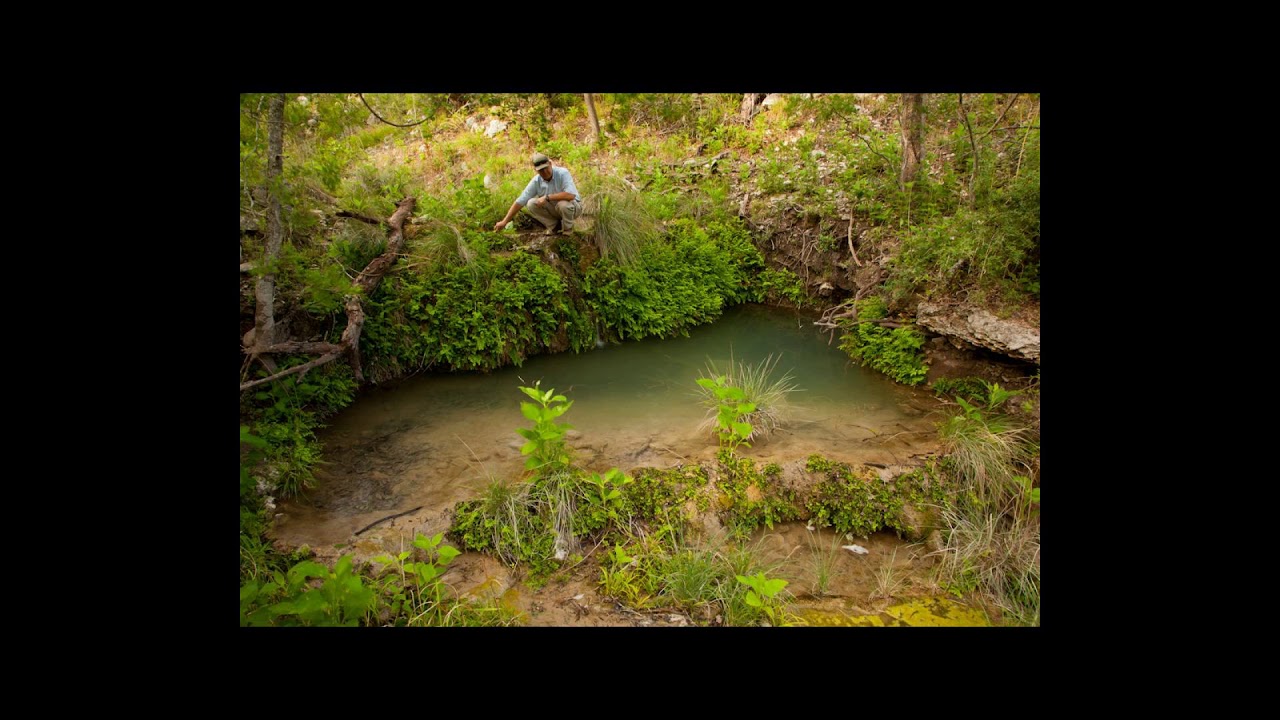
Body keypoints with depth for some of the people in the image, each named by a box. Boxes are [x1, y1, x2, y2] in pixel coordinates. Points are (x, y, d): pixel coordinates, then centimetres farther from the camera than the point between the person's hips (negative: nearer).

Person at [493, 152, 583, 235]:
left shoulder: (562, 173, -25)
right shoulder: (536, 181, -13)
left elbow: (571, 195, -40)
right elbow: (520, 201, -12)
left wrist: (547, 197, -36)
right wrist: (504, 221, -16)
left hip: (573, 206, -4)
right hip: (554, 208, 4)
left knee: (563, 204, -38)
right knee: (531, 204, -17)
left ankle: (567, 230, -8)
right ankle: (554, 225, 0)